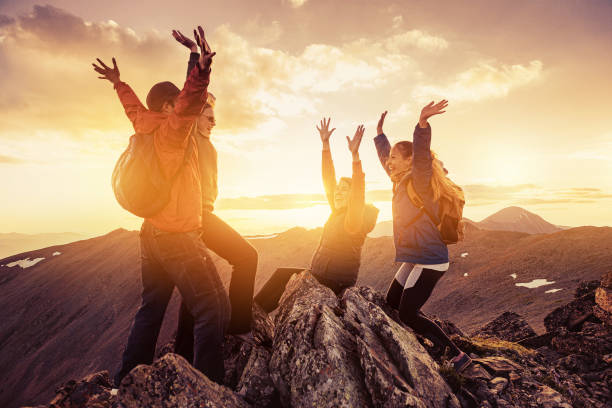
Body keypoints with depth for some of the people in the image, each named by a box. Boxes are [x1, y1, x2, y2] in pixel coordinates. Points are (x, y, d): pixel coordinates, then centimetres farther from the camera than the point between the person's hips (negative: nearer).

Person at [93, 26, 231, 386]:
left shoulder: (149, 129, 13)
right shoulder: (171, 129, -10)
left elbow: (135, 108, 34)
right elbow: (190, 102, -32)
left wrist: (120, 84, 49)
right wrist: (202, 69, -44)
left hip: (154, 234, 10)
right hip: (179, 237, -10)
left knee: (151, 311, 18)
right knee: (214, 311, -9)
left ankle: (127, 381, 29)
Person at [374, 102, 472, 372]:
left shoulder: (419, 181, -15)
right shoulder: (402, 182, 9)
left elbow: (422, 154, -35)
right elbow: (385, 157, 25)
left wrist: (422, 122, -49)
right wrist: (379, 133, 34)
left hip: (429, 261, -10)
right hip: (416, 259, 10)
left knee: (407, 314, -6)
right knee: (392, 301, 18)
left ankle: (457, 355, 6)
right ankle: (436, 339, 30)